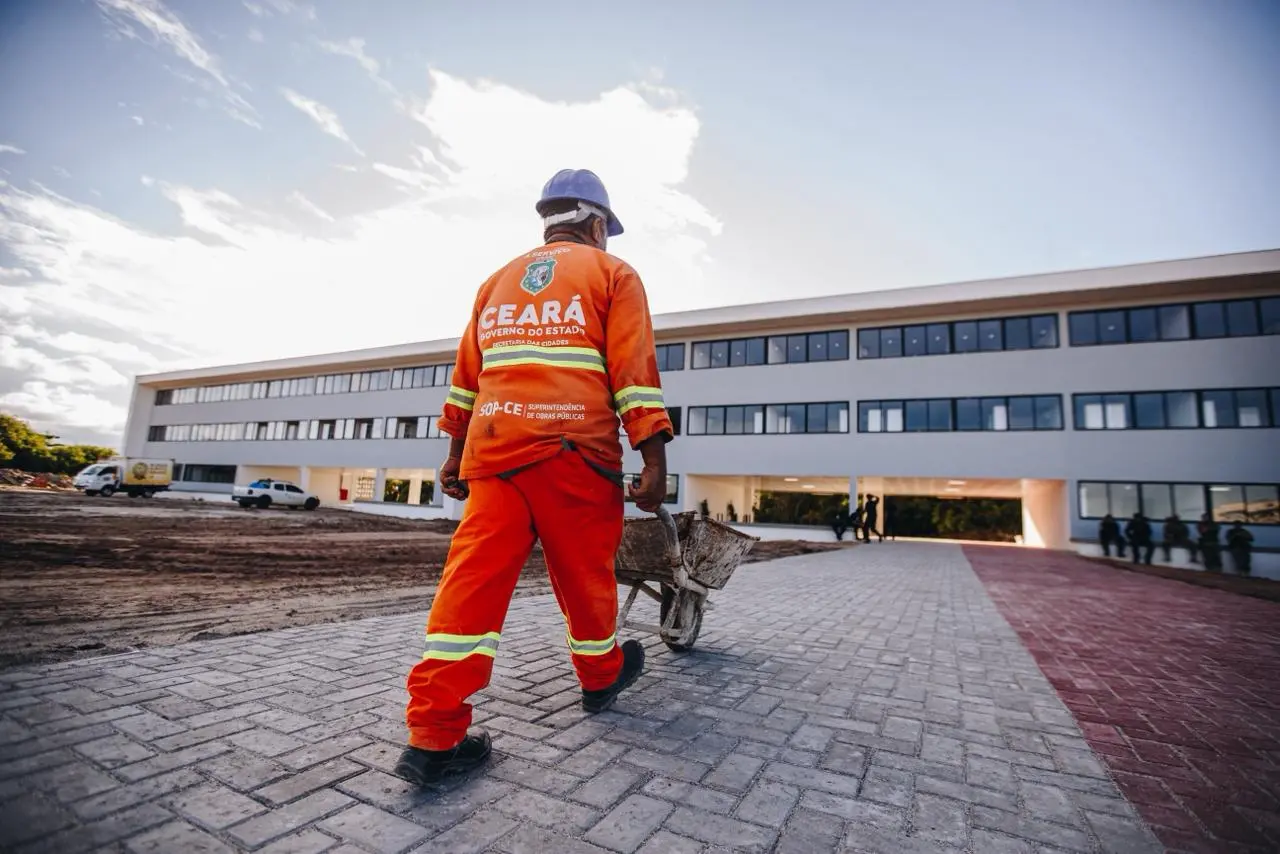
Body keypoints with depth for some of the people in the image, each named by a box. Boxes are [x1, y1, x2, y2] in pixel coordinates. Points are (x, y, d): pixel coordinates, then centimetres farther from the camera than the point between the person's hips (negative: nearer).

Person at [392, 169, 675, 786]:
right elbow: (634, 371, -4)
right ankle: (601, 677, 34)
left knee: (474, 578, 1)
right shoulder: (612, 273, 7)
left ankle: (434, 735, 1)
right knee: (585, 574, 12)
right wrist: (654, 459, -6)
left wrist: (455, 451, 25)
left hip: (493, 451, 5)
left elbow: (466, 373, 20)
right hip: (574, 453, -4)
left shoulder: (499, 280, 22)